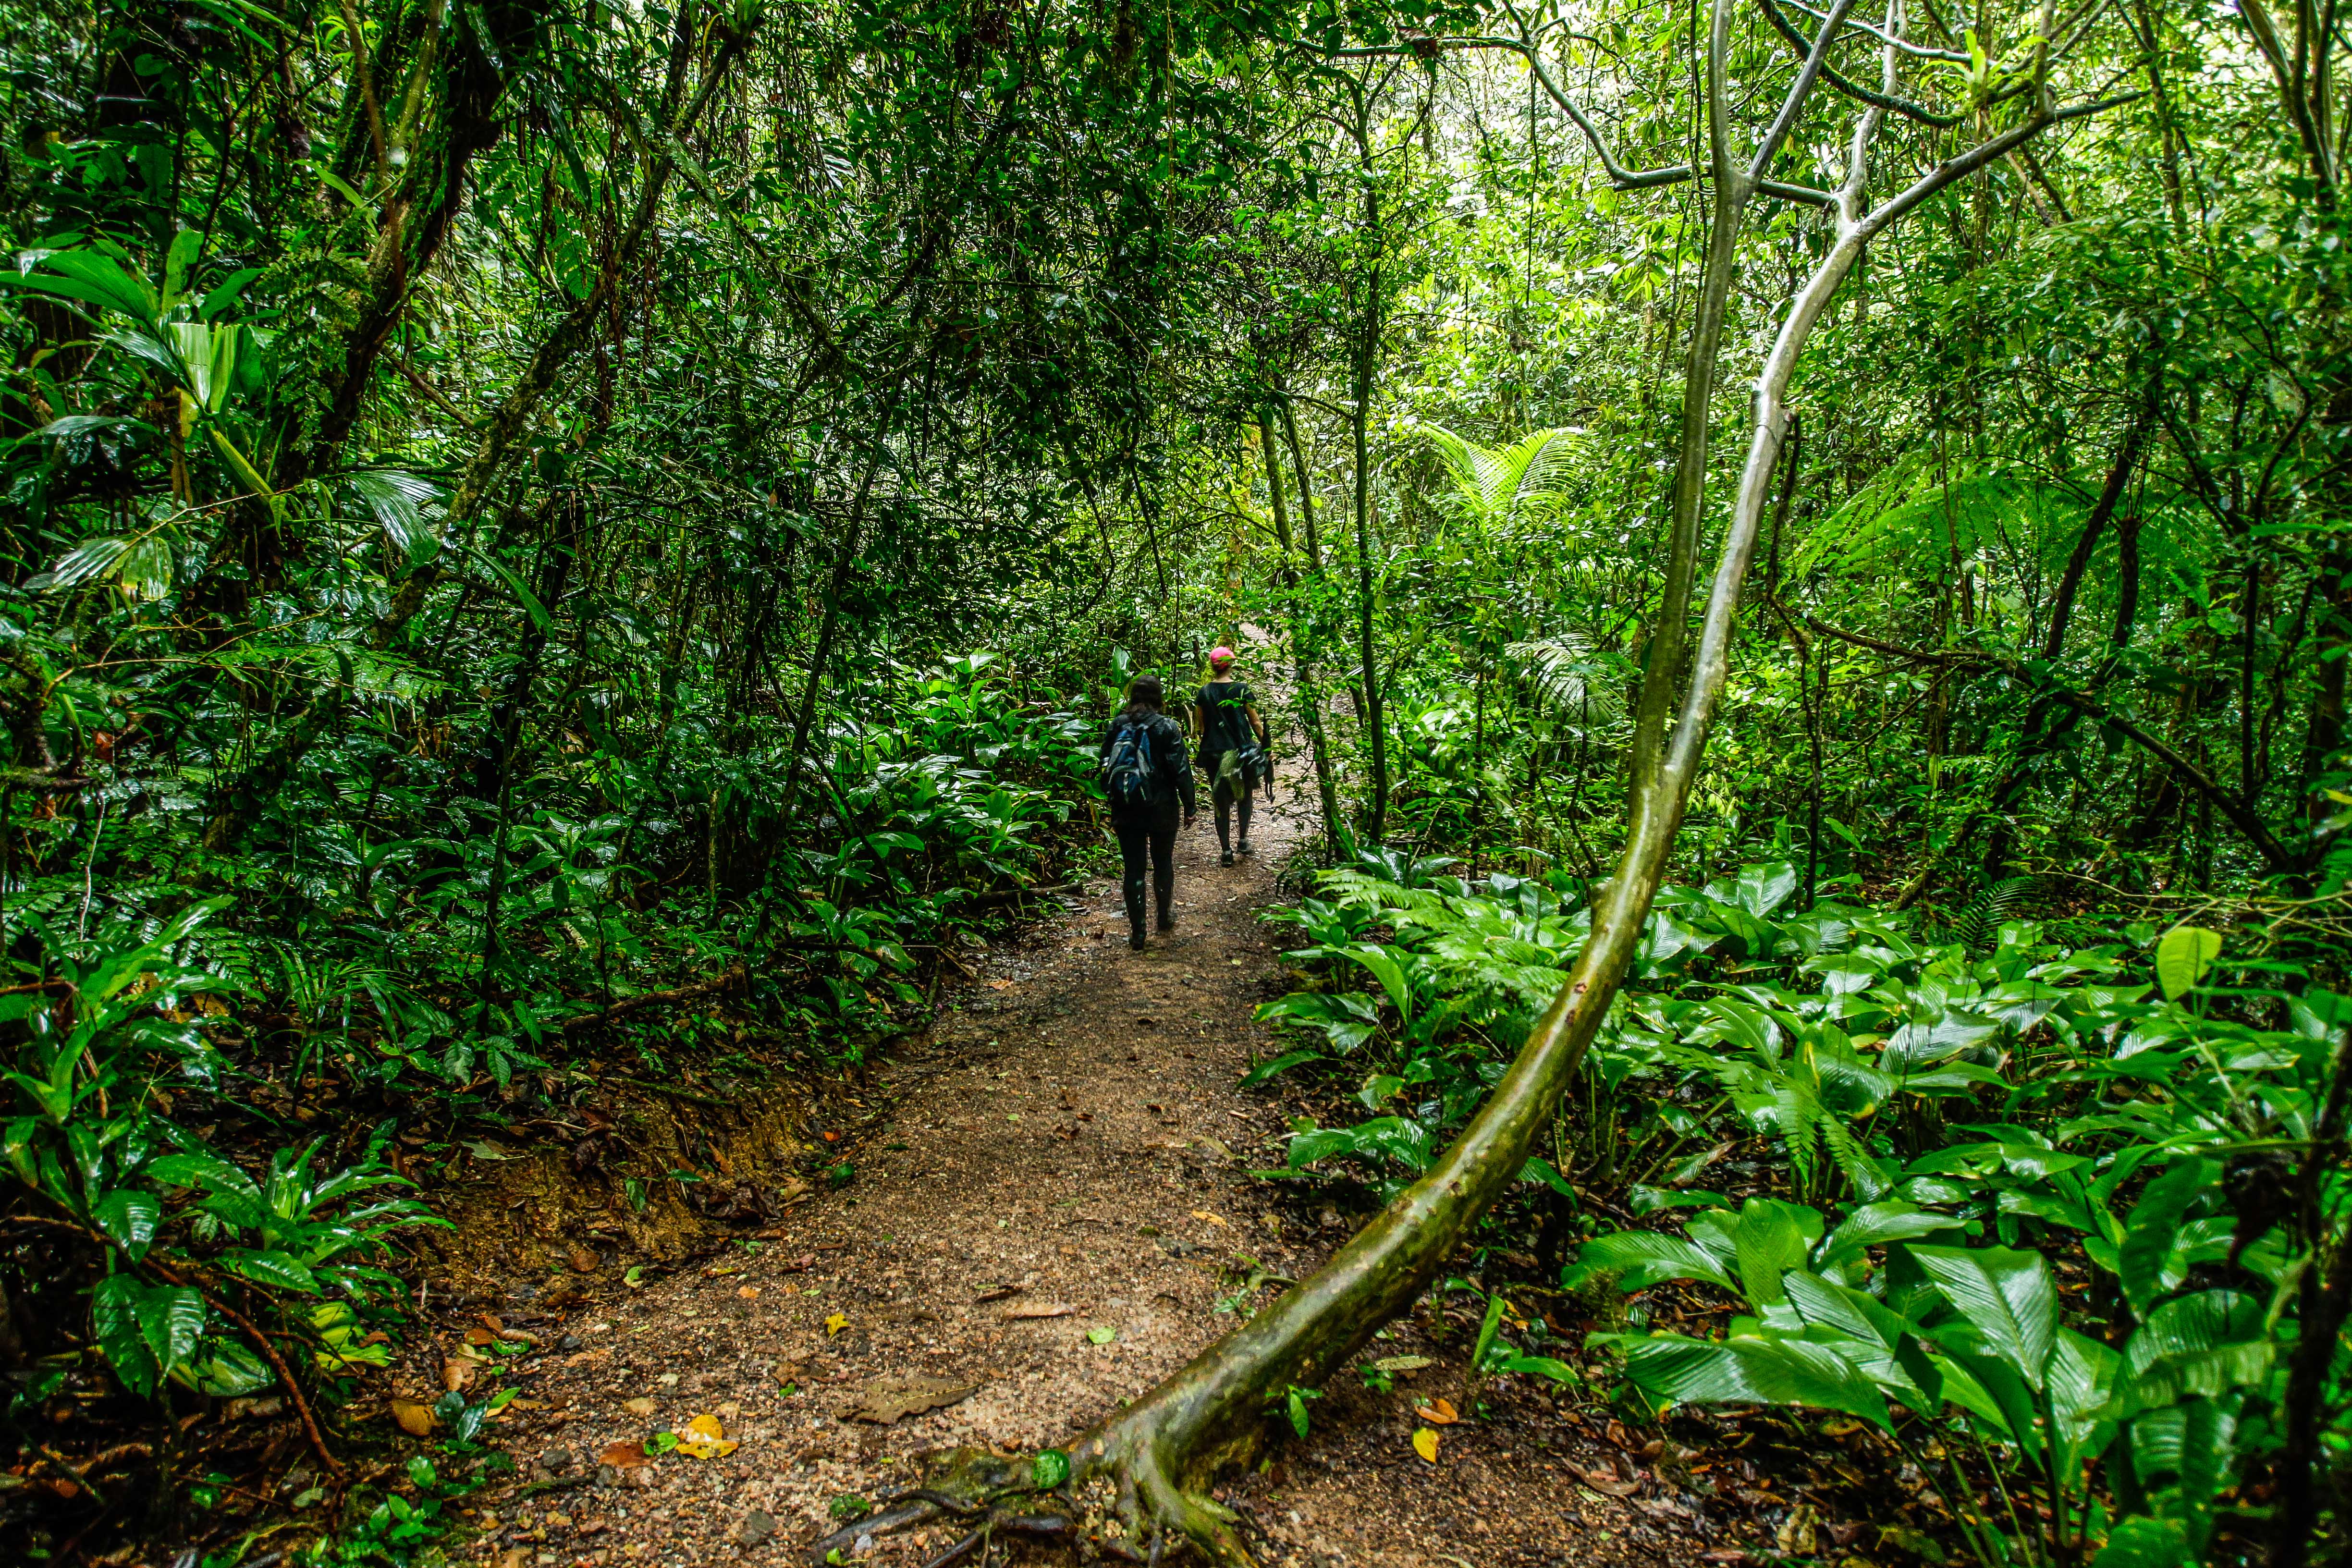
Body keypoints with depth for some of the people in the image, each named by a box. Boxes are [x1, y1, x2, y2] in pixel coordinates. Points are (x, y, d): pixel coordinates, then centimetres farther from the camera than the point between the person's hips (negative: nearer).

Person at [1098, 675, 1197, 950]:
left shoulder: (1117, 726, 0)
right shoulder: (1167, 727, -10)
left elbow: (1106, 765, 6)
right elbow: (1180, 770, -11)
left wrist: (1113, 805, 16)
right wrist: (1189, 807, -2)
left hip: (1124, 810, 2)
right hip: (1161, 809, -2)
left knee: (1133, 869, 5)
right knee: (1163, 863, 19)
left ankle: (1137, 932, 7)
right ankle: (1166, 917, 32)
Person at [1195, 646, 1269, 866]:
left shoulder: (1204, 692, -1)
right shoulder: (1241, 690, -7)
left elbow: (1201, 727, 4)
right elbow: (1256, 723, -3)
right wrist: (1266, 746, 8)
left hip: (1213, 752, 1)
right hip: (1241, 751, -1)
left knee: (1221, 802, 7)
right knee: (1245, 796, 20)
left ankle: (1226, 851, 8)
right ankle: (1243, 841, 15)